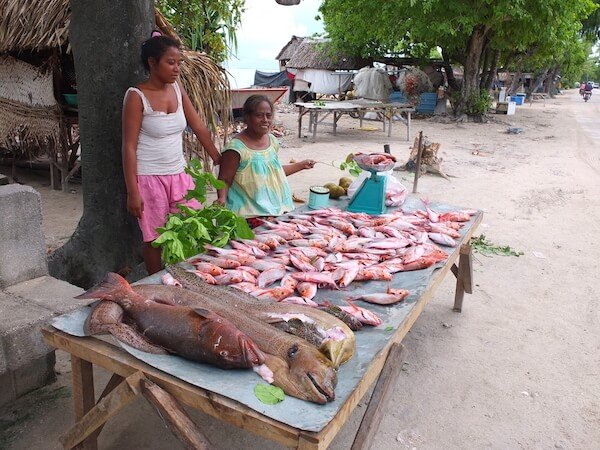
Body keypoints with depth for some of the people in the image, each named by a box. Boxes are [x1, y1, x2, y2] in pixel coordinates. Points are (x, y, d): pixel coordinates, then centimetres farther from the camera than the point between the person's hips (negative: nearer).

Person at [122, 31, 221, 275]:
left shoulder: (177, 89, 4)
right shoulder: (137, 96, -12)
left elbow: (199, 127, 10)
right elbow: (129, 146, -13)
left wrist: (219, 160, 8)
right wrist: (132, 192, -15)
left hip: (179, 174, 6)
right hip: (149, 178, -6)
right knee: (155, 239, 6)